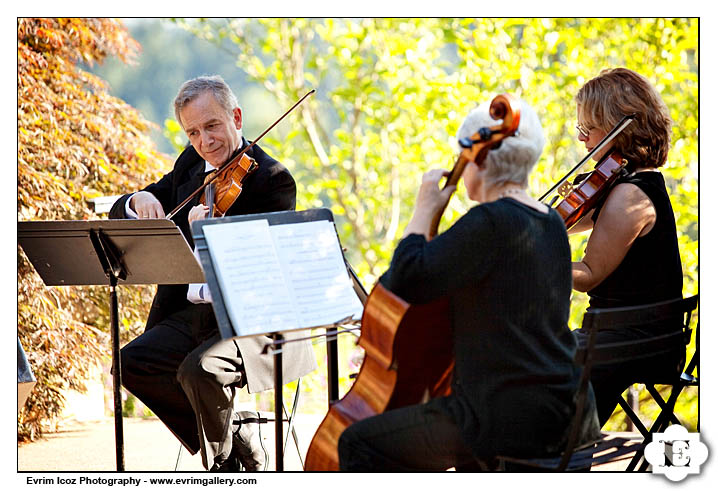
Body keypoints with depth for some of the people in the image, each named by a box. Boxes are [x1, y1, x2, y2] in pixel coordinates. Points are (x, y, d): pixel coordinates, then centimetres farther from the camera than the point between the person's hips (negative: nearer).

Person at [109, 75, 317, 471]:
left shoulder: (273, 178, -10)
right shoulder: (190, 165, 11)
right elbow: (119, 214, 15)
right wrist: (140, 201, -10)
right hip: (190, 315, 7)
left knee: (200, 368, -32)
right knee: (131, 363, -14)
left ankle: (222, 465, -4)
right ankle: (236, 437, 1)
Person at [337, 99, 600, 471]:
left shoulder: (491, 221, -16)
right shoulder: (551, 223, 12)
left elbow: (405, 280, -19)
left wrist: (425, 209, -7)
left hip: (511, 422, -10)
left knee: (359, 443, 0)